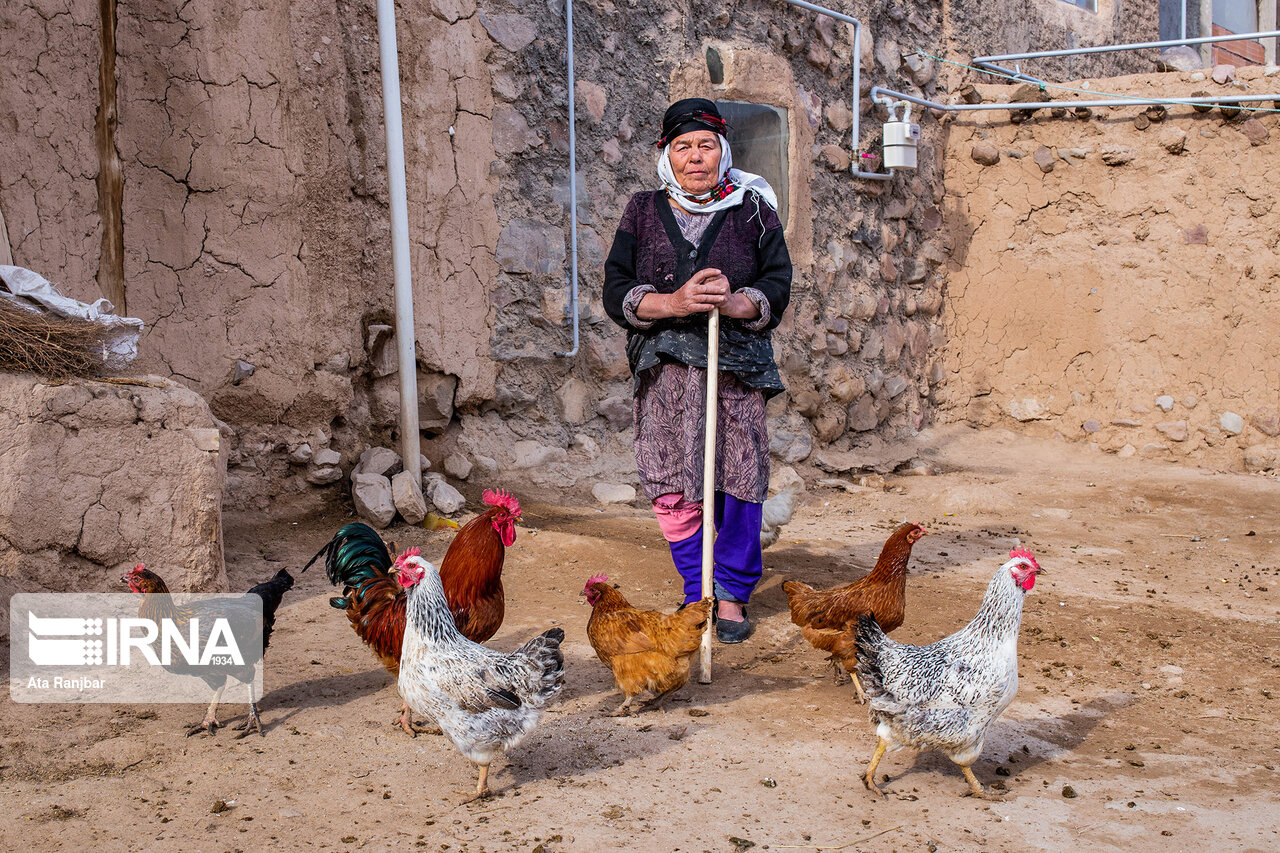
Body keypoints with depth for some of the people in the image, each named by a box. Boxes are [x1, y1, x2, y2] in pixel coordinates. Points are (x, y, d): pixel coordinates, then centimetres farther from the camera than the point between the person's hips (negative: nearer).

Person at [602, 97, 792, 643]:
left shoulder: (752, 211, 8)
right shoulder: (643, 212, 10)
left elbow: (777, 289, 2)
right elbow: (616, 292, 2)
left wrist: (734, 302, -20)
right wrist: (674, 303, -15)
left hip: (737, 367, -1)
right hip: (665, 369, 1)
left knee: (738, 481, -2)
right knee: (670, 492, 1)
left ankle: (732, 593, 16)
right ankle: (698, 592, 19)